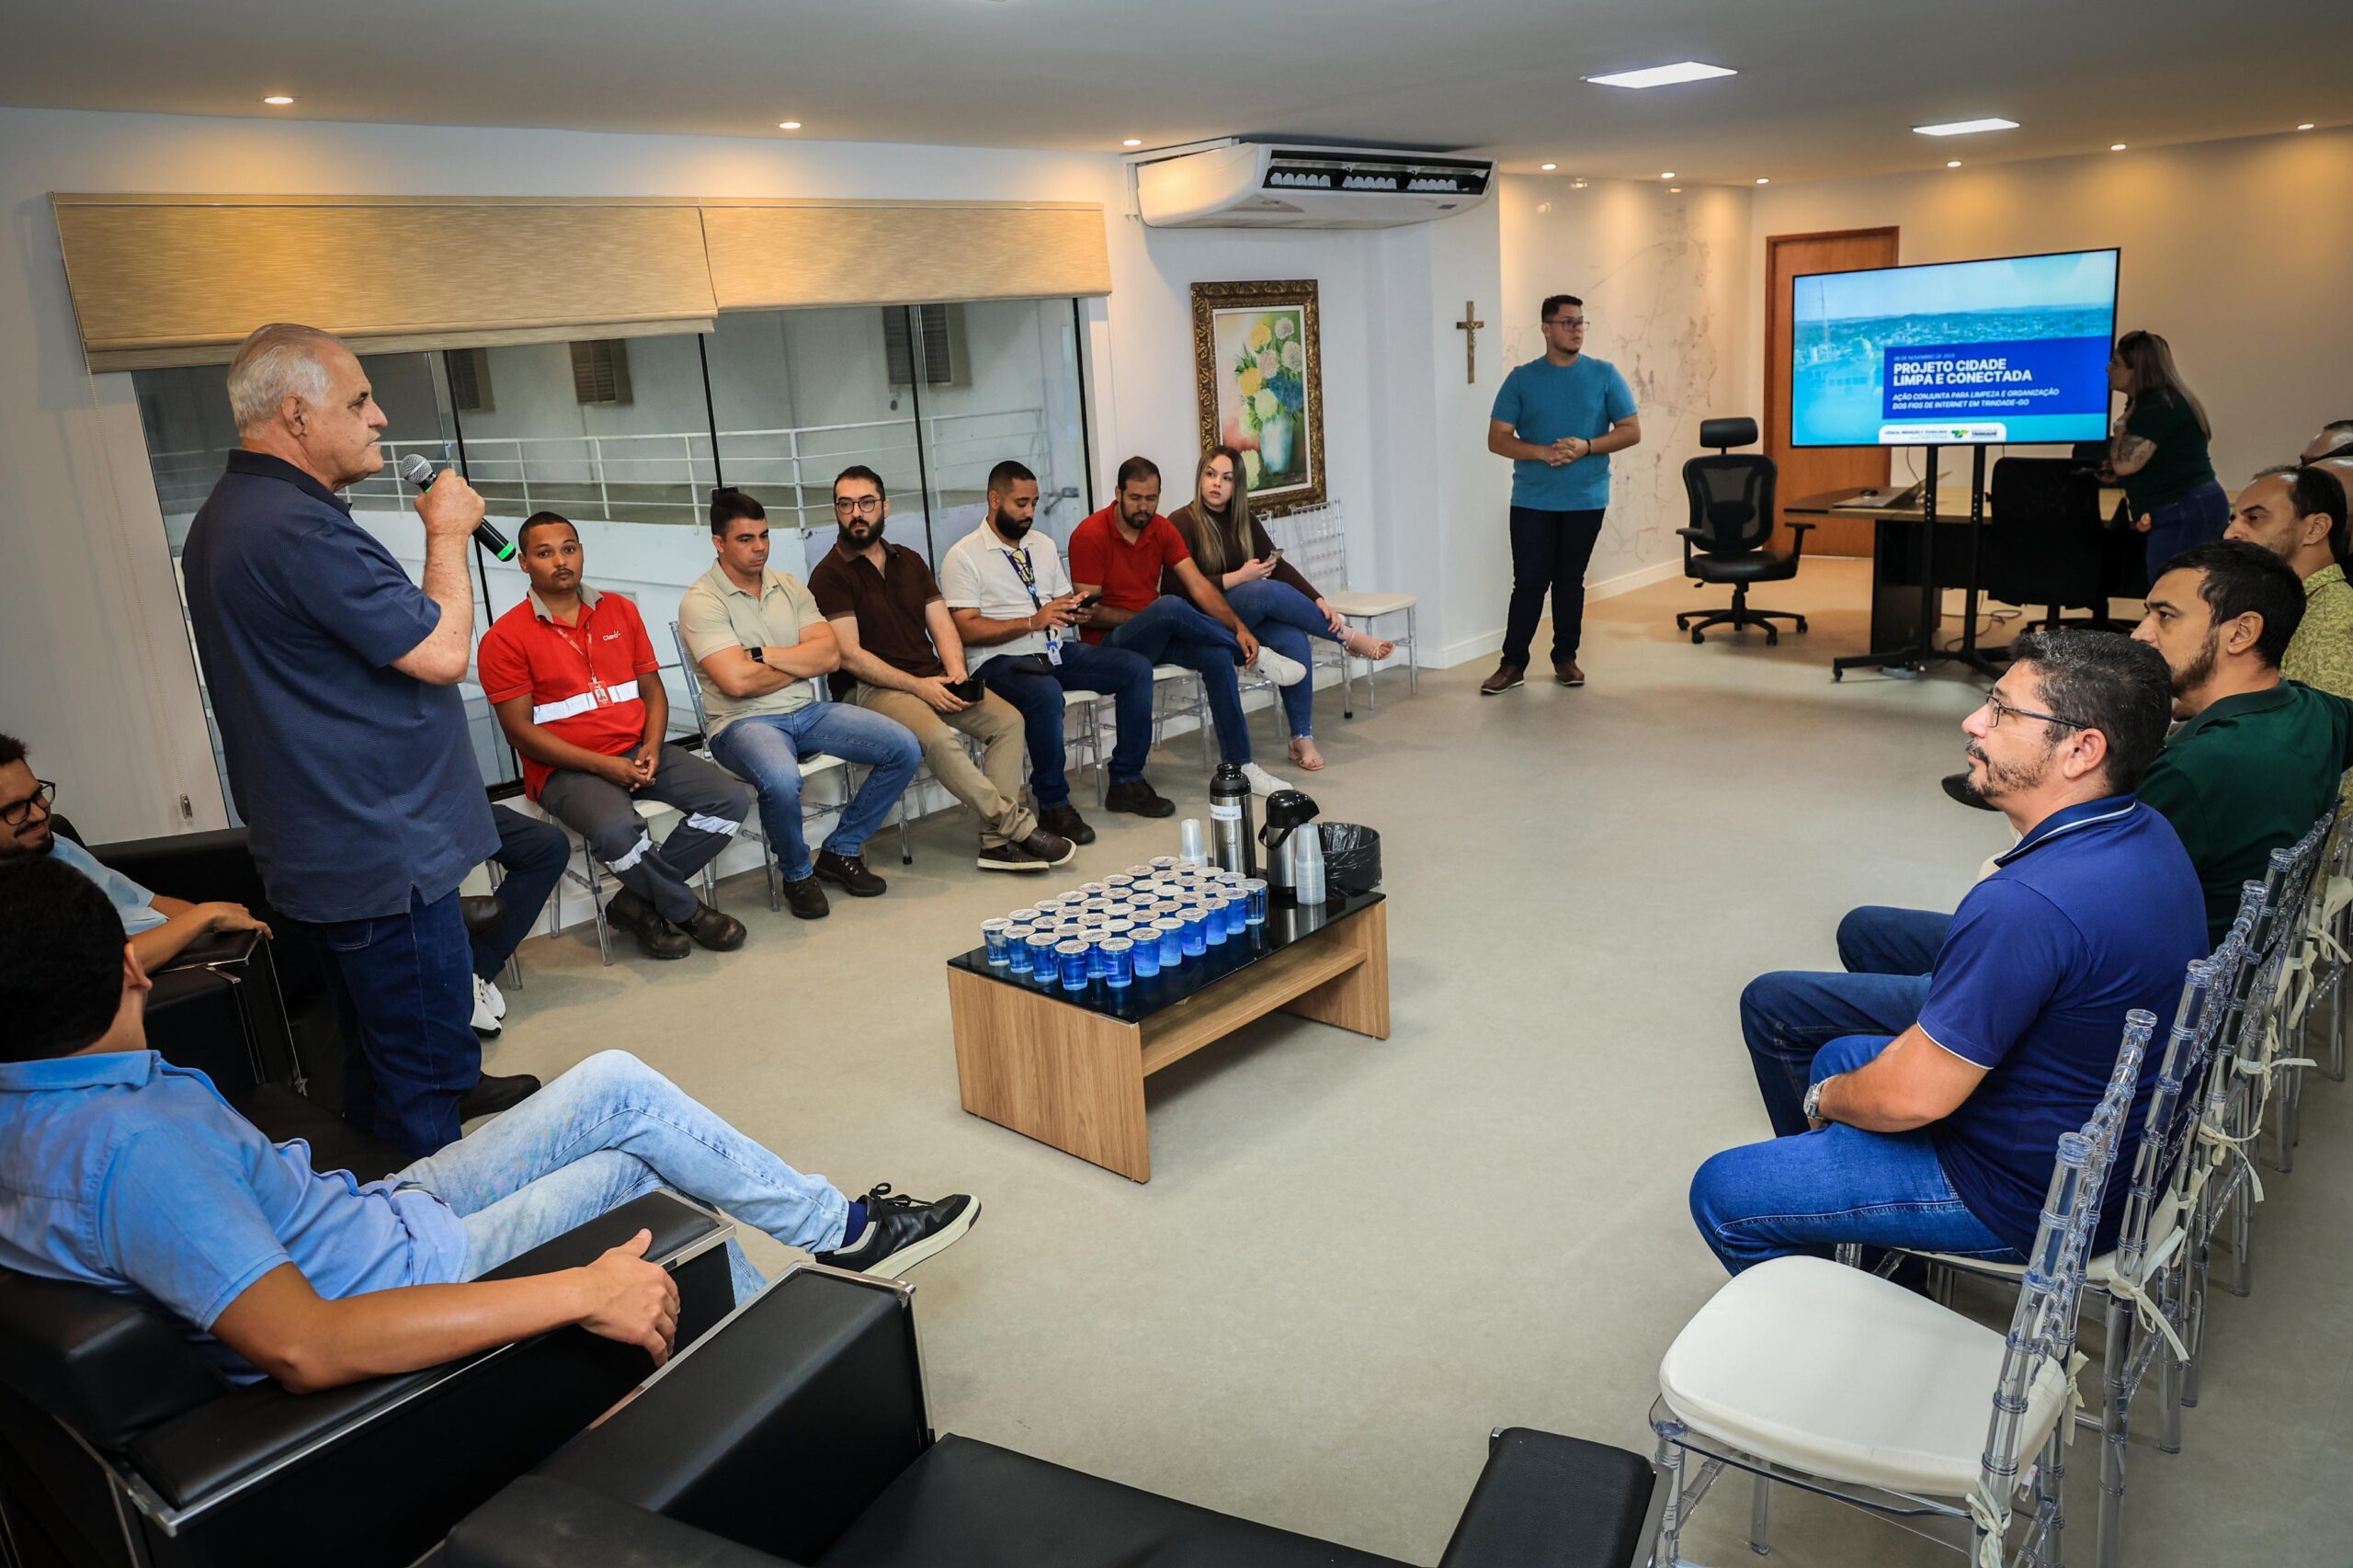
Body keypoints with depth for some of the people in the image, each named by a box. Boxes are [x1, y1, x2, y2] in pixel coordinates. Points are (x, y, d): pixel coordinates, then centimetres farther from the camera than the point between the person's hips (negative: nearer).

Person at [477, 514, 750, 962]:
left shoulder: (620, 610, 13)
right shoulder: (505, 638, -3)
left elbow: (652, 689, 14)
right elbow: (520, 731, -8)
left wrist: (652, 748, -7)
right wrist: (602, 765, -17)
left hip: (638, 753, 5)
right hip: (565, 768, -5)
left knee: (732, 800, -14)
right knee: (617, 829, -37)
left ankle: (641, 902, -3)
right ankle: (687, 911, -8)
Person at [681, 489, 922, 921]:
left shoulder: (789, 586, 11)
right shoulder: (701, 602, -8)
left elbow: (831, 655, -1)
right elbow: (737, 681, -19)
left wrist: (762, 653, -13)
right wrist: (803, 663, -5)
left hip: (807, 711, 6)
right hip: (743, 723, -6)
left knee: (905, 749, -10)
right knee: (782, 781, -40)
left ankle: (841, 851, 7)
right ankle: (798, 874, -7)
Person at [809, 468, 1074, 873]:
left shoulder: (909, 561, 18)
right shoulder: (830, 575, -2)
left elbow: (942, 625, 12)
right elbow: (850, 655, -11)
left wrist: (955, 673, -8)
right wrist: (917, 686, -16)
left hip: (932, 679, 6)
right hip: (872, 688, -6)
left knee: (1007, 720, -15)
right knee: (938, 738, -34)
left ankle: (997, 840, -21)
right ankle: (1020, 826, -27)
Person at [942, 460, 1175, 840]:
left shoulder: (1043, 545, 16)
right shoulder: (964, 556, -6)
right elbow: (966, 630, -14)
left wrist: (1074, 610, -6)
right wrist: (1032, 622, -21)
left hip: (1056, 650, 7)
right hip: (1001, 661, -7)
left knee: (1137, 668, -9)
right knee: (1046, 694, -38)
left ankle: (1126, 782, -2)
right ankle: (1053, 805, -21)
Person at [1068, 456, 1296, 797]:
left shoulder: (1162, 529, 5)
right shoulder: (1089, 536, -13)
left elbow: (1199, 585, -4)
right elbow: (1089, 612, -15)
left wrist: (1239, 628, -19)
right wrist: (1154, 616, -16)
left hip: (1153, 637, 6)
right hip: (1110, 644, -6)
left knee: (1217, 655, -24)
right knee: (1170, 606, -35)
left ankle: (1239, 765, -17)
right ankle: (1257, 656, -14)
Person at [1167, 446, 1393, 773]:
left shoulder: (1244, 522, 9)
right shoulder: (1181, 524, -9)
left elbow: (1280, 566, 0)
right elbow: (1178, 588, -18)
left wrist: (1318, 600, -16)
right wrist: (1238, 578, -20)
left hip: (1244, 616, 6)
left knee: (1293, 639, -26)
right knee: (1271, 592, -30)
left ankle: (1302, 738, -18)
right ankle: (1347, 636, -12)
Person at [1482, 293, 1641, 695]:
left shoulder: (1604, 375, 3)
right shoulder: (1522, 378, 1)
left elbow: (1631, 431, 1)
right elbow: (1497, 439, -1)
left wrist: (1587, 446, -15)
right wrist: (1541, 452, -18)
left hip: (1586, 500, 1)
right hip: (1532, 500, -1)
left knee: (1570, 581, 9)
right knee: (1529, 582, -2)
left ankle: (1565, 658, 21)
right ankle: (1513, 664, 6)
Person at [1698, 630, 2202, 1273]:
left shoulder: (2030, 904, -35)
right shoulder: (2145, 832, -3)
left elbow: (1912, 1095, -28)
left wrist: (1826, 1097, -5)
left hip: (2029, 1192, -10)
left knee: (1722, 1196, -3)